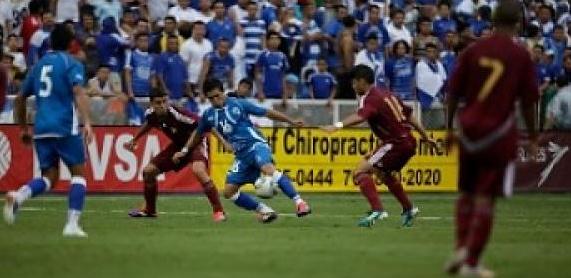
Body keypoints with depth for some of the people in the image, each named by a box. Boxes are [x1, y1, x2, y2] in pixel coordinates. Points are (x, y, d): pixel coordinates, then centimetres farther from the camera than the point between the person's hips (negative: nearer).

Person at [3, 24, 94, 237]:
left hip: (41, 129, 5)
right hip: (65, 128, -5)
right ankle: (72, 224, -5)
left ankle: (18, 196, -20)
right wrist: (87, 123, -25)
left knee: (49, 178, 10)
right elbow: (78, 93, -17)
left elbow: (20, 99, 23)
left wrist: (23, 128, 33)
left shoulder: (39, 65, 18)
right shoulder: (71, 64, 0)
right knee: (78, 172, 8)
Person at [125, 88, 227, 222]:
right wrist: (134, 140, 21)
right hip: (178, 145, 7)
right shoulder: (150, 114, -12)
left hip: (196, 142, -7)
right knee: (148, 171, 6)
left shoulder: (176, 114, -33)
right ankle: (149, 210, 29)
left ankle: (218, 211, -27)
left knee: (198, 170, -36)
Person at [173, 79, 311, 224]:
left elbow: (267, 113, 2)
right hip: (242, 156, 6)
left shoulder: (238, 104, -2)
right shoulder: (209, 115, 11)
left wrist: (291, 121, 2)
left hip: (255, 145, -6)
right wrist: (184, 151, 25)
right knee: (229, 191, -4)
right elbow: (198, 134, 30)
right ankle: (264, 211, 5)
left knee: (268, 169, -35)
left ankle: (299, 202, -41)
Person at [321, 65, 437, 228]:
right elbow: (409, 115, 24)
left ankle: (377, 210, -30)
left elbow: (360, 116, -34)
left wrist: (338, 126, -48)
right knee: (384, 173, 34)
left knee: (361, 172, -15)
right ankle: (408, 209, 45)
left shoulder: (369, 98, -12)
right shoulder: (387, 95, 16)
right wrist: (425, 136, 32)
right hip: (408, 142, 10)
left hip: (395, 143, -10)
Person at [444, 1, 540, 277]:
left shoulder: (472, 51, 2)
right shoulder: (521, 57, -4)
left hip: (469, 130, 3)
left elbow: (454, 93, 5)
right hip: (499, 133, -3)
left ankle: (461, 248, 3)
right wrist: (532, 138, 8)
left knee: (466, 193, 18)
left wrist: (450, 128, 15)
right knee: (485, 198, -1)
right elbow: (528, 101, -3)